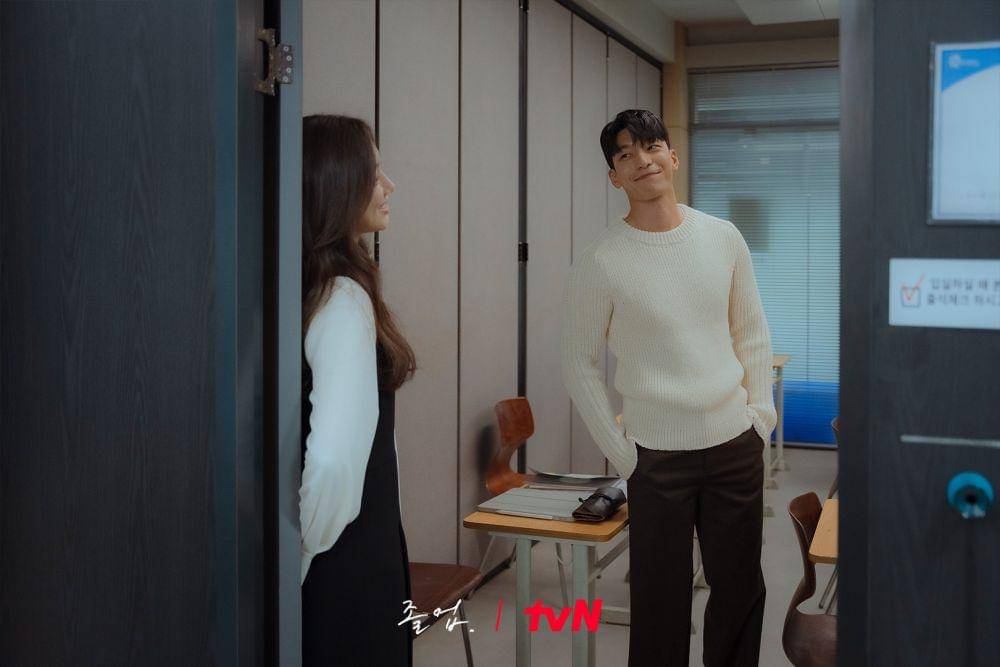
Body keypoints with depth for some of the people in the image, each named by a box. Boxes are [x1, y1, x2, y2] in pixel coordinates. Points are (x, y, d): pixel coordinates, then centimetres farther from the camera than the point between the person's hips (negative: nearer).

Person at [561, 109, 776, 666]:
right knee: (661, 602, 4)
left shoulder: (724, 238, 3)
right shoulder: (602, 262, -8)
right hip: (657, 454, -3)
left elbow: (753, 333, 12)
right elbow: (581, 365, -2)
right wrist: (621, 452, -5)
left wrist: (761, 412, 6)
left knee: (742, 593, 14)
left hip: (737, 445, 4)